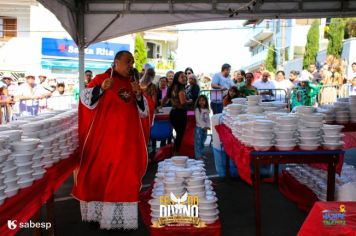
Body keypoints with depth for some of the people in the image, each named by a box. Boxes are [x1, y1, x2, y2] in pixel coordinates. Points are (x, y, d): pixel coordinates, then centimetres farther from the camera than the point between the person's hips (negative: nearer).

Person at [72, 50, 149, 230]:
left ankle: (122, 216, 16)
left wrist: (138, 94, -5)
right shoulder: (101, 78, 0)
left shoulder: (133, 84, 13)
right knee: (101, 172, 2)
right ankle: (98, 213, 16)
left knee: (125, 174, 6)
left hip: (128, 138, 4)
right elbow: (85, 98, -8)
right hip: (105, 137, -4)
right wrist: (101, 88, -23)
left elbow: (143, 112, 11)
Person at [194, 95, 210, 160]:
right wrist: (203, 126, -18)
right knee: (198, 142, -6)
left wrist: (208, 126, -7)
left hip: (205, 128, 6)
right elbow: (198, 120, -14)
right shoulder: (197, 109, -7)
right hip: (199, 128, -6)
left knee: (202, 142, 13)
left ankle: (200, 154, 22)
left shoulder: (207, 110, 11)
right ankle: (198, 156, -5)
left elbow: (208, 119, 8)